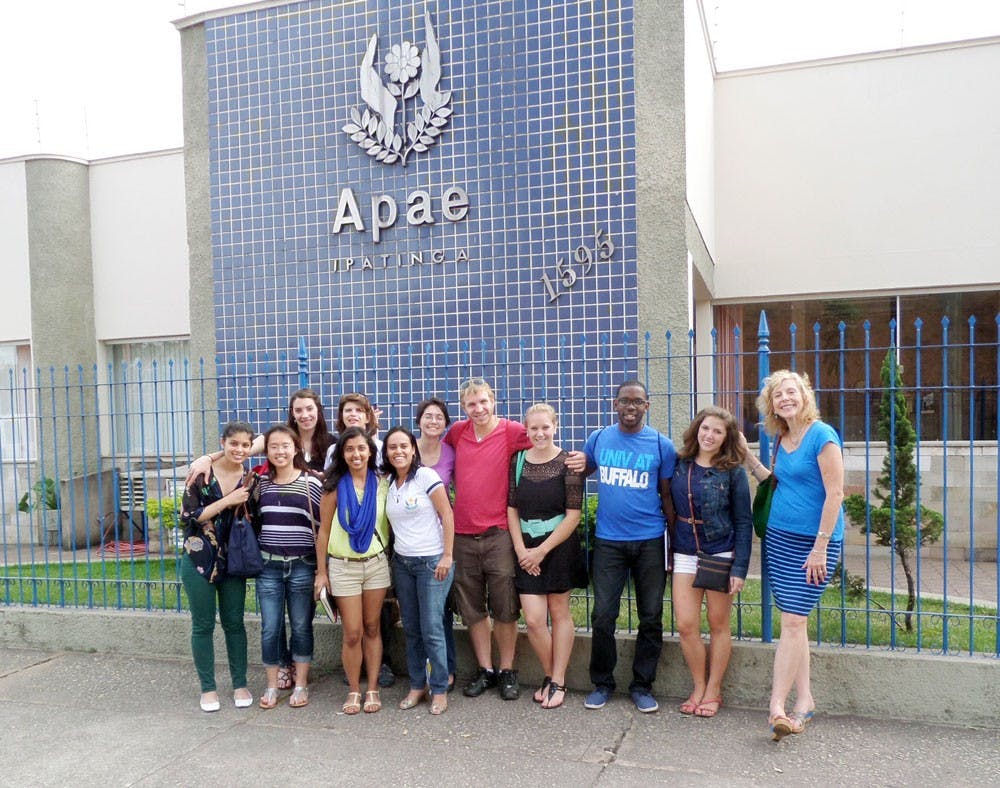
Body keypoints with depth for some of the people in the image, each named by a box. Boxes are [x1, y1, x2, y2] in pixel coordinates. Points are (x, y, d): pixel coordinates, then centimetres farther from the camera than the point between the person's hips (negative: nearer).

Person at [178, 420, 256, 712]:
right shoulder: (202, 472, -9)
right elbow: (188, 516, -13)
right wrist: (227, 501, -19)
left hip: (233, 561, 2)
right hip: (199, 560, -2)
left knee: (234, 623, 9)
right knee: (203, 625, 6)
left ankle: (240, 685, 22)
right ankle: (208, 688, 20)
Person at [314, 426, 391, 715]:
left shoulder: (381, 484, 0)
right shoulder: (335, 487, -6)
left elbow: (389, 525, 5)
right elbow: (323, 531, -2)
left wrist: (394, 561, 3)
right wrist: (321, 572, -3)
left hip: (377, 563, 2)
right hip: (344, 566, -2)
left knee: (372, 628, 9)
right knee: (352, 633, 2)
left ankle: (372, 689, 21)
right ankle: (353, 691, 19)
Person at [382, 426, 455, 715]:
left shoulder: (426, 476, -10)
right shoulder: (387, 482, 6)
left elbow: (447, 515, -10)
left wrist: (447, 556, -12)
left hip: (432, 561, -5)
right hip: (402, 562, 5)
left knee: (431, 629, -3)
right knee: (411, 629, 10)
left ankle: (440, 690, 11)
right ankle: (417, 685, 24)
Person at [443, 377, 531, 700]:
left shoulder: (512, 431, -7)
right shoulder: (456, 432, 4)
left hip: (498, 533, -3)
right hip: (462, 534, 4)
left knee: (504, 609, 6)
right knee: (472, 609, 12)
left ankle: (507, 671, 22)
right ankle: (485, 670, 27)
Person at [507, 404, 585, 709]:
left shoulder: (568, 463, -8)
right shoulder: (517, 462, 2)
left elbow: (573, 514, -10)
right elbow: (512, 508, 4)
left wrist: (542, 550, -11)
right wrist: (521, 549, -6)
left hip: (559, 546, -2)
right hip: (527, 549, 2)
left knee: (559, 613, 9)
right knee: (533, 619, -2)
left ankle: (558, 682, 22)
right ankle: (549, 676, 22)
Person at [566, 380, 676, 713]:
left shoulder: (661, 445, -1)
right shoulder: (598, 439, 4)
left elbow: (668, 495, 3)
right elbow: (583, 469, 19)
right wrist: (578, 464, -5)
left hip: (650, 542, 0)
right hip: (608, 541, 1)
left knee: (651, 617, 8)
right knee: (603, 617, 2)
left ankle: (642, 686, 23)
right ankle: (602, 683, 21)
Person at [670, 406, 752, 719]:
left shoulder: (732, 471, -6)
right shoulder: (679, 464, 2)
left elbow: (743, 522, -6)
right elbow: (669, 506, 8)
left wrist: (739, 568, -11)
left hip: (721, 554, -2)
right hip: (685, 554, 3)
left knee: (718, 624, 7)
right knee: (685, 625, 1)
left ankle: (713, 691, 23)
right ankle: (698, 686, 21)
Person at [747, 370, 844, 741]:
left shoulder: (822, 435, -13)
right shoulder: (782, 440, 10)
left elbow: (835, 494, -15)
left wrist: (820, 547, -16)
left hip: (814, 542, -7)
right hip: (778, 538, 7)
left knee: (792, 621, -7)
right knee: (794, 622, 11)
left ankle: (777, 707, -2)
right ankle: (804, 699, 21)